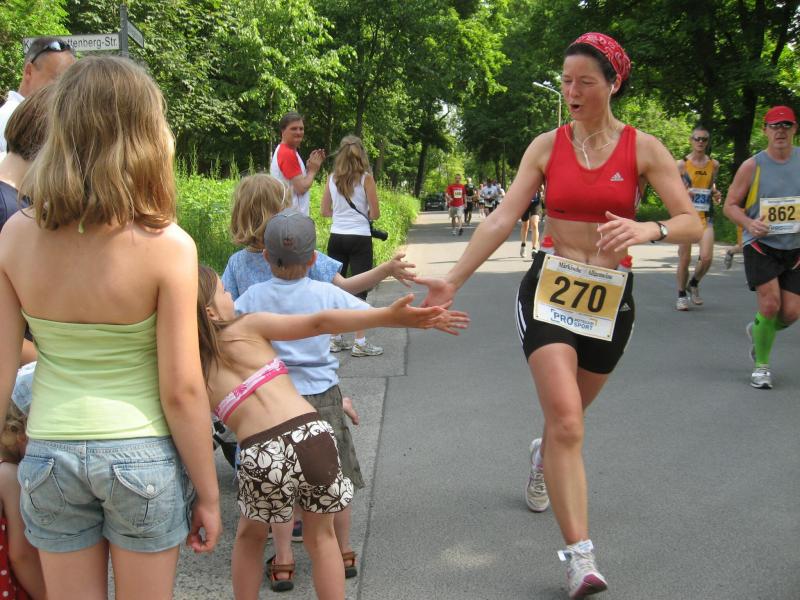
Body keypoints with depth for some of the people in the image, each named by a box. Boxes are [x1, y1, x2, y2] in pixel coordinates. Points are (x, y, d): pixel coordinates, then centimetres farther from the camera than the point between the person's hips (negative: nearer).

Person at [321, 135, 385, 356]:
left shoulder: (332, 179, 3)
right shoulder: (366, 178, -8)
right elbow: (375, 214, -6)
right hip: (360, 238, -4)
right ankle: (360, 342, 0)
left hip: (336, 237, 4)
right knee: (360, 289, 0)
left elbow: (324, 211, 10)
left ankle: (335, 338, 18)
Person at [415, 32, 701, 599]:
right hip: (549, 288, -1)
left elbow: (693, 223, -8)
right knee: (566, 422, -16)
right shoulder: (547, 146, 0)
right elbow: (502, 220, -5)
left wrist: (648, 228, -29)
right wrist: (454, 279, -12)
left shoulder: (643, 148, -2)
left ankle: (544, 457, 55)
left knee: (567, 417, 17)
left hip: (610, 297, 1)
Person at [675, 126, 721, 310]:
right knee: (684, 258, 1)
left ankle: (693, 284, 18)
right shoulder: (682, 164, -2)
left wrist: (716, 195, 3)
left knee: (706, 258, -11)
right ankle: (681, 295, 19)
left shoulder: (714, 164, 8)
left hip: (706, 215, 2)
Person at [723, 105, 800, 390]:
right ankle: (761, 365, 3)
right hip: (760, 246, -3)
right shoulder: (752, 166, -4)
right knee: (770, 303, -17)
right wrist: (749, 223, -21)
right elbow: (730, 205, -1)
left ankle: (756, 331, 34)